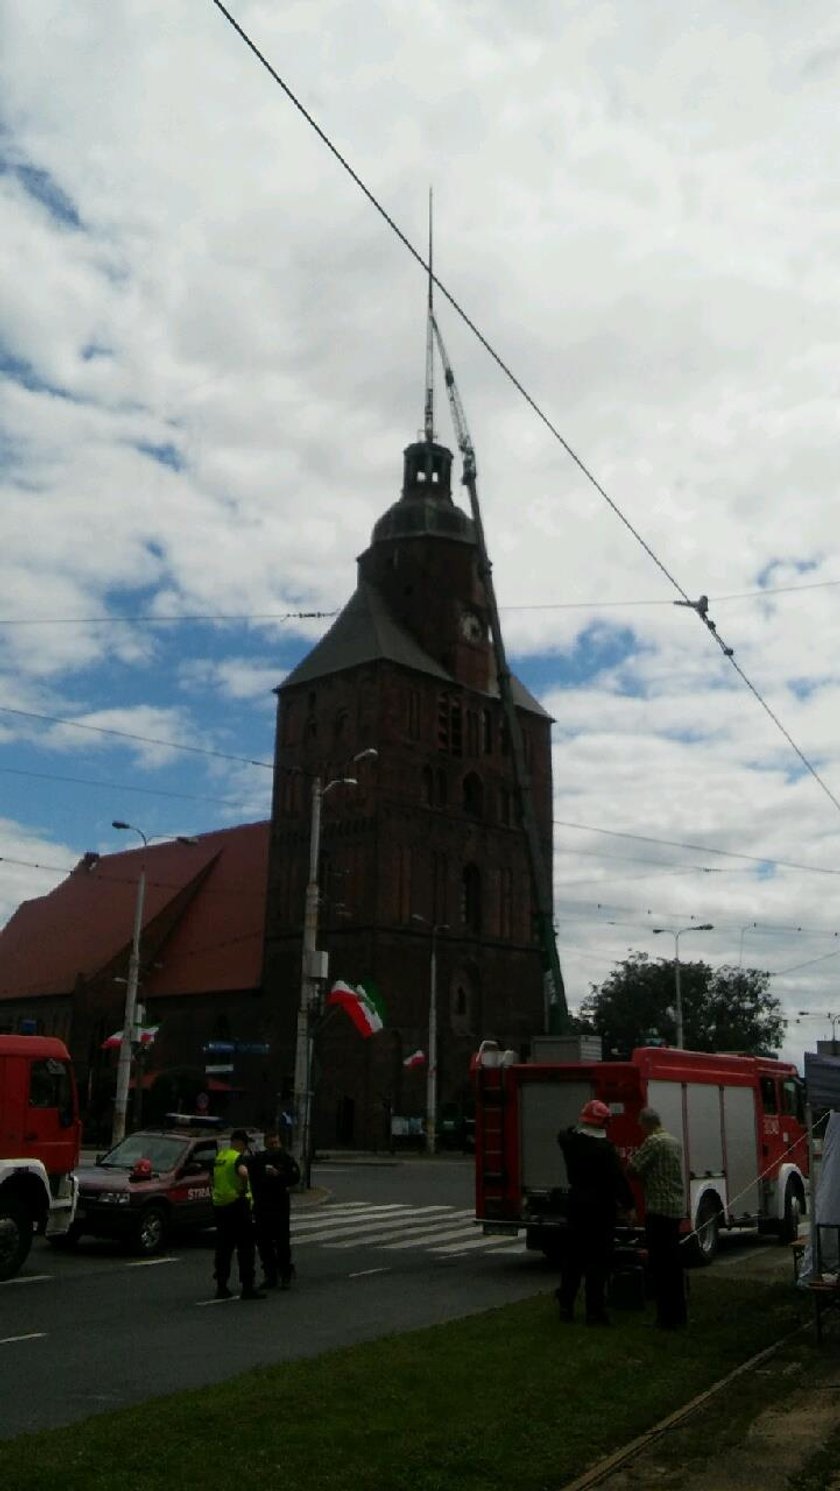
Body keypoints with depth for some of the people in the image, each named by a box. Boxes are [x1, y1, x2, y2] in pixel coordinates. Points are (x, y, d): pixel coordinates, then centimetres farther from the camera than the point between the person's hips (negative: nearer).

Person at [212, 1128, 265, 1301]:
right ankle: (247, 1287, -3)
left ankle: (221, 1287, 16)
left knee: (223, 1248, 14)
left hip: (219, 1205, 8)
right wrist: (244, 1188, -19)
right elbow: (243, 1172, -34)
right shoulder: (238, 1158, -13)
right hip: (236, 1205, -8)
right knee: (245, 1248, -2)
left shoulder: (219, 1157, 13)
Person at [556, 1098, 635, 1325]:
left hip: (576, 1206, 6)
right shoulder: (605, 1148, -18)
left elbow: (563, 1134, 26)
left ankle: (566, 1305, 22)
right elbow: (618, 1179, -18)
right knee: (598, 1260, 1)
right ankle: (594, 1311, 3)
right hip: (602, 1207, -6)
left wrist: (578, 1127, 27)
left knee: (572, 1256, 15)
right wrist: (628, 1204, -10)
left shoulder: (570, 1142, 1)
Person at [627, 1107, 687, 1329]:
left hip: (659, 1208, -9)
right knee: (674, 1261, 15)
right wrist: (647, 1174, 20)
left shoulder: (653, 1141, -14)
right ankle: (679, 1313, 21)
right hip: (677, 1207, 9)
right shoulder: (675, 1141, 13)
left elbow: (633, 1168, -14)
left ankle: (667, 1318, -2)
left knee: (660, 1264, -4)